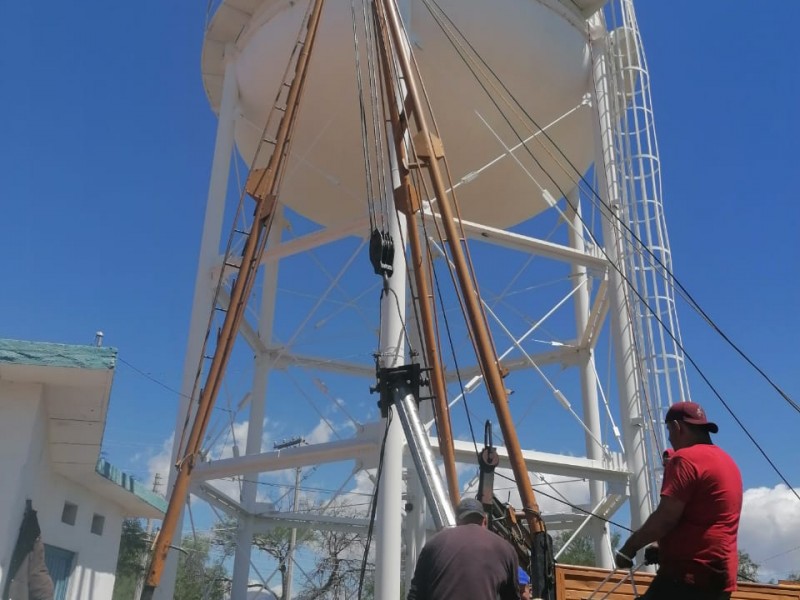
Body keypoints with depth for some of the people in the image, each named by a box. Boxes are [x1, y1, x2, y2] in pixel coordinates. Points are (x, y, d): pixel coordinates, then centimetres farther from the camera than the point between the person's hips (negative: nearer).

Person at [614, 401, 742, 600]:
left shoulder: (686, 459, -10)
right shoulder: (727, 461, 20)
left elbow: (665, 518, -17)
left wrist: (630, 546, -4)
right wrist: (663, 550, 20)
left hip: (689, 572, -9)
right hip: (718, 574, 9)